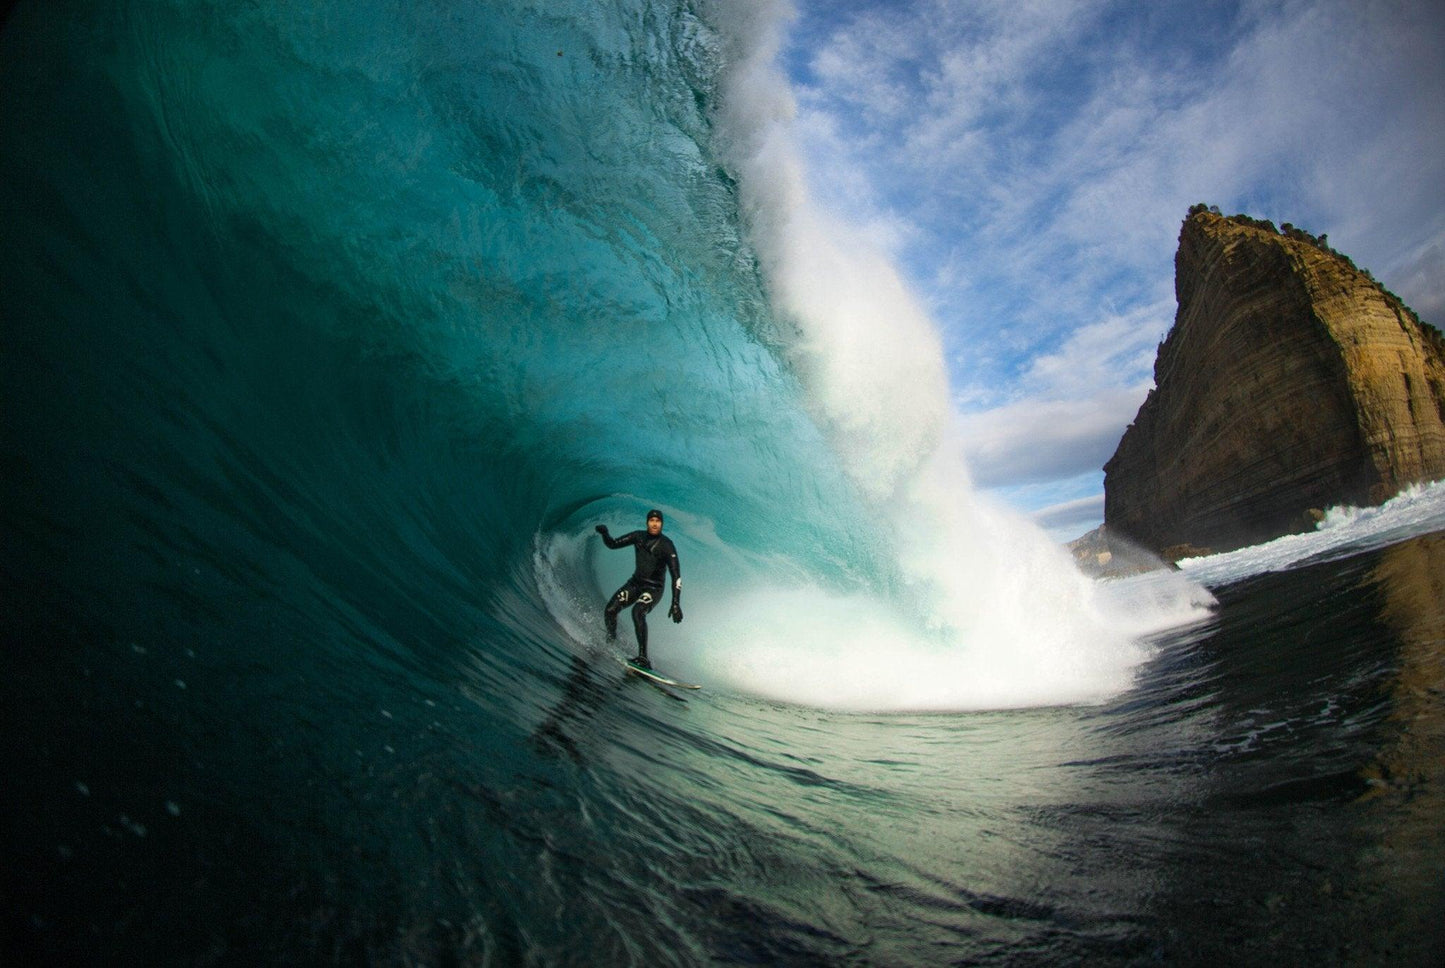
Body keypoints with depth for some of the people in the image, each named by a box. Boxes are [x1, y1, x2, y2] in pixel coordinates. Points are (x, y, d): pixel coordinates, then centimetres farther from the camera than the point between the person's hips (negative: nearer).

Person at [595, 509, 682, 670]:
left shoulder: (666, 545, -17)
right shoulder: (639, 536, -2)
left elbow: (676, 575, -23)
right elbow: (613, 544, 6)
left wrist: (676, 603, -31)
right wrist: (604, 534, -17)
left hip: (653, 588, -5)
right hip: (635, 583, 5)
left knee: (637, 612, -33)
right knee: (609, 611, -11)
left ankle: (643, 657, -32)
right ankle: (611, 642, 17)